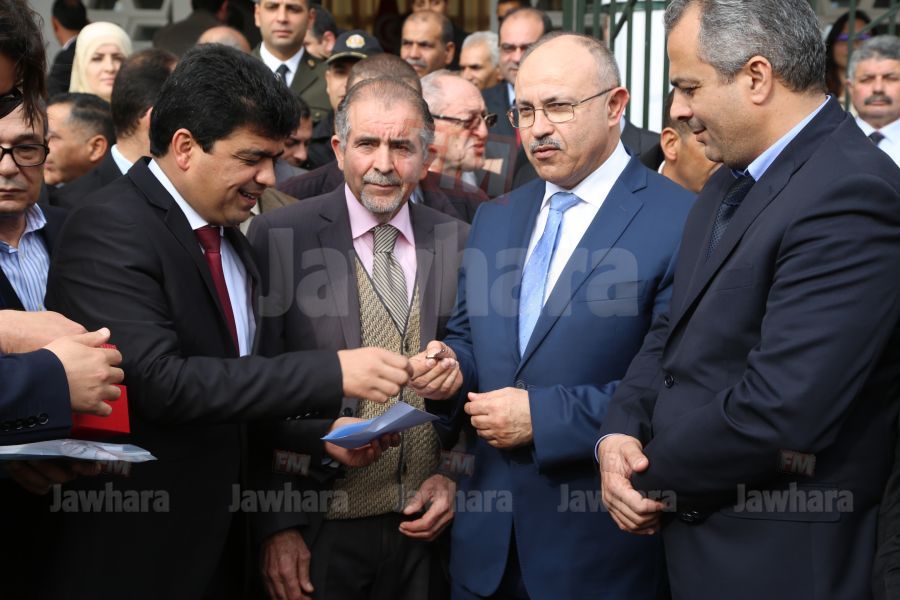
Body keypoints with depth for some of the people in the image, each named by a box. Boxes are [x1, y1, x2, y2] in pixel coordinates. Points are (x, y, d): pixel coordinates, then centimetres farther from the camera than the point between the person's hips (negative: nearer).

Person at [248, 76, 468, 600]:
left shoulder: (460, 243, 3)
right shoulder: (280, 237, -6)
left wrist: (456, 477, -1)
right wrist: (276, 526, -8)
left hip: (426, 530, 3)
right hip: (320, 532, -3)